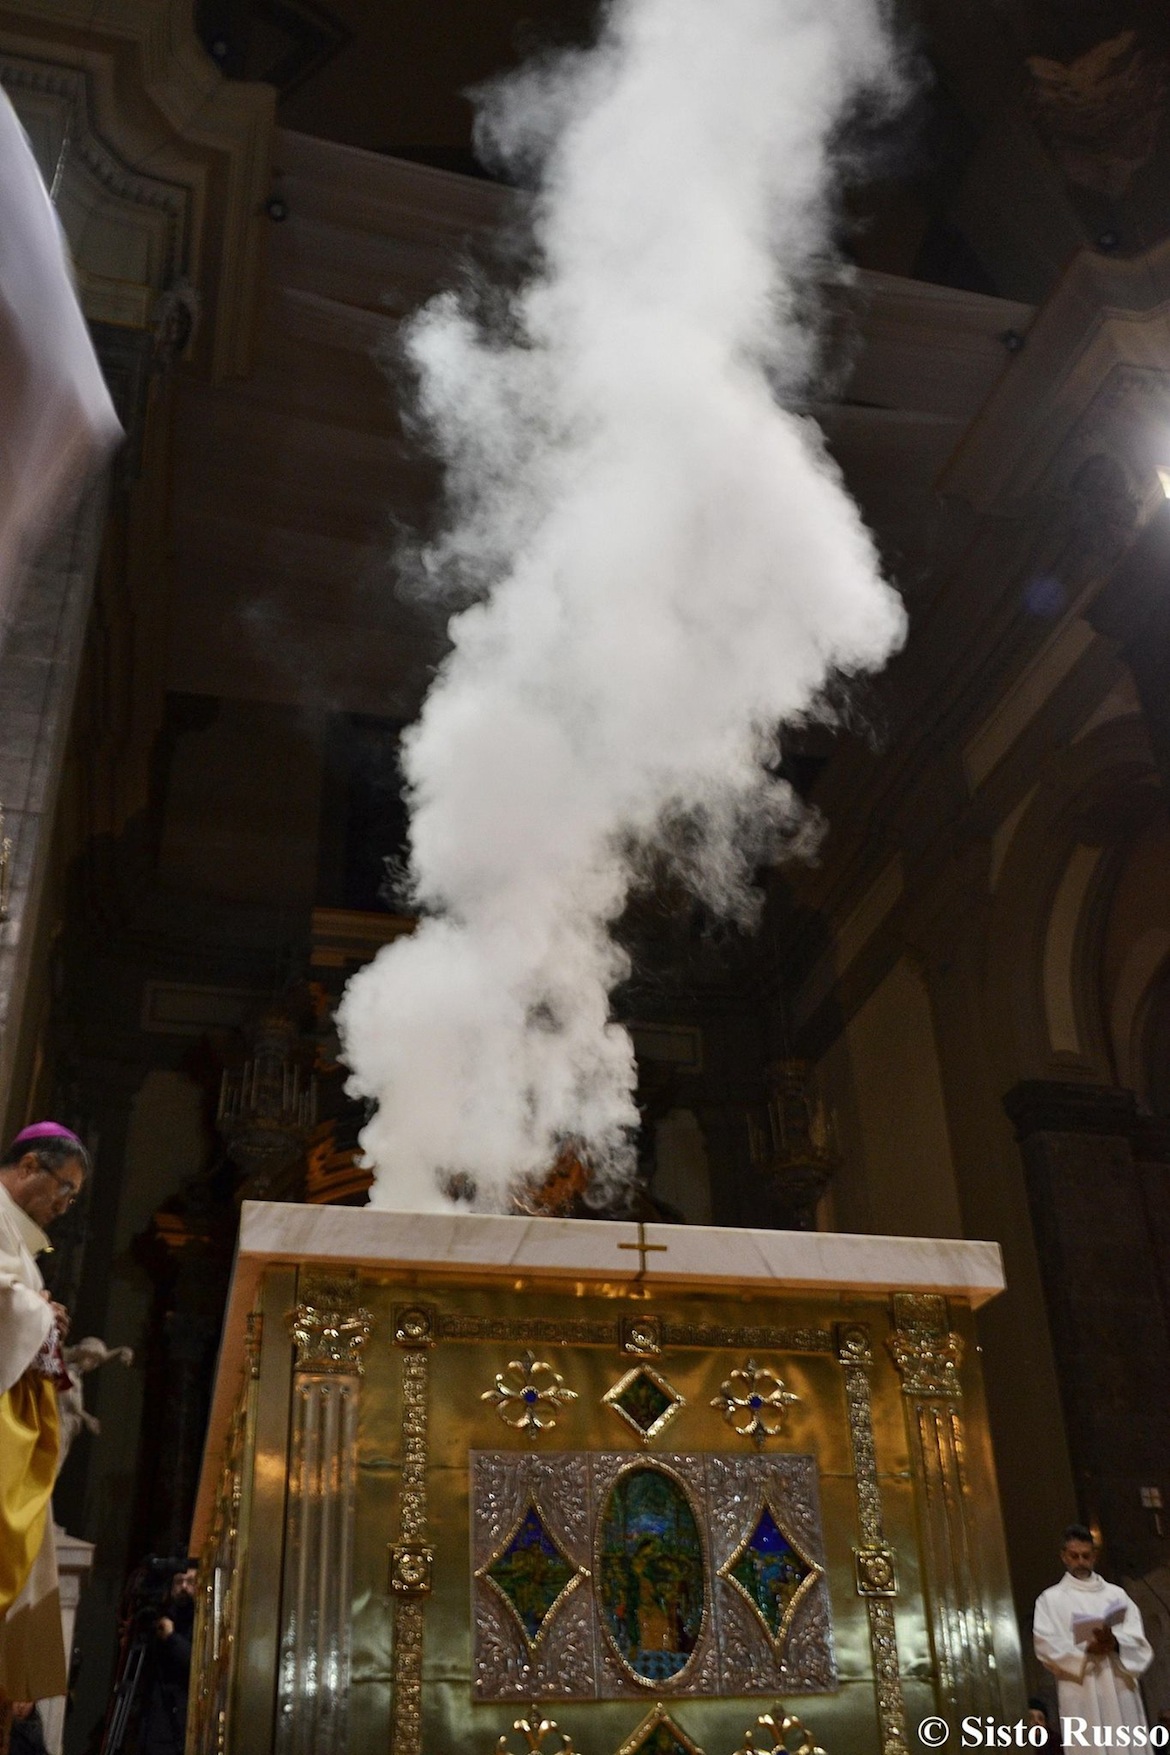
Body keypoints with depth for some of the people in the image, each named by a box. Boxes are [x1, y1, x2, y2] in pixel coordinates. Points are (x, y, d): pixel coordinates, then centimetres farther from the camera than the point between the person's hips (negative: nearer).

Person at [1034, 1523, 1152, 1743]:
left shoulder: (1116, 1594, 16)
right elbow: (1047, 1647, -3)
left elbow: (1137, 1639, 5)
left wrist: (1115, 1643, -17)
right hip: (1082, 1696, -2)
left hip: (1120, 1691, 2)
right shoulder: (1050, 1599, 9)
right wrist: (1086, 1651, -18)